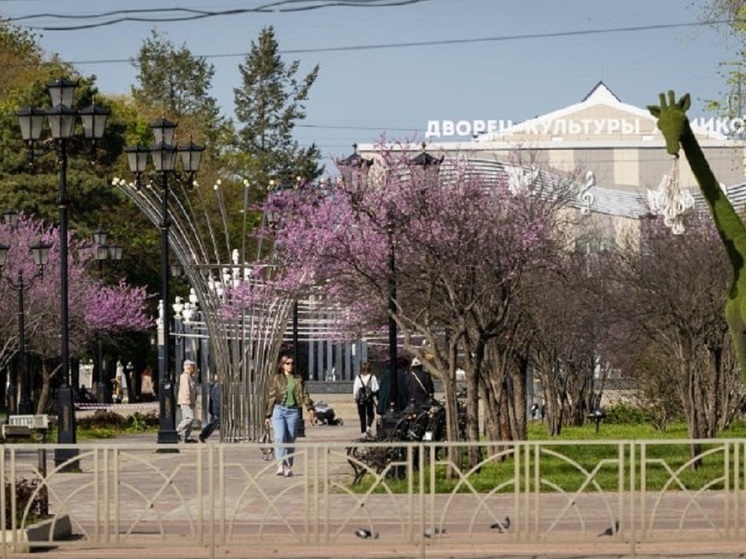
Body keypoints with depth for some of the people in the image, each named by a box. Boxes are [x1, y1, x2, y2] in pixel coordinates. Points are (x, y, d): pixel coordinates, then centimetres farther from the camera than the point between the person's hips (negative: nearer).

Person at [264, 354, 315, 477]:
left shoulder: (298, 380, 12)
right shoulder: (276, 378, 9)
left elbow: (304, 395, 7)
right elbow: (271, 397, 11)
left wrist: (310, 409, -9)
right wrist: (268, 415, 10)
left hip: (293, 411, 1)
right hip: (279, 410, -1)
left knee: (290, 440, 2)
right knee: (279, 438, -17)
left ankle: (288, 467, 10)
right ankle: (280, 465, -25)